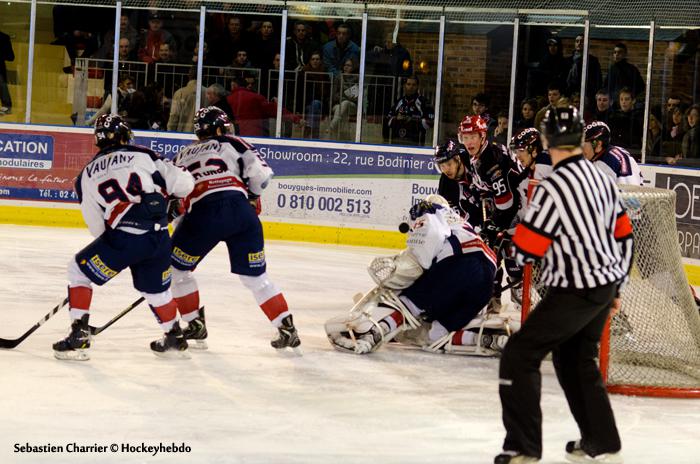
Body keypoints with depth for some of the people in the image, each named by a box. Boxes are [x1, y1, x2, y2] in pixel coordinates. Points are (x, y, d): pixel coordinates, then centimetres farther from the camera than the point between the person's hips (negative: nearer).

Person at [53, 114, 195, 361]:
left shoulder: (86, 175, 14)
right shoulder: (143, 155, 10)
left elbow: (97, 227, 15)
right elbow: (183, 183, 4)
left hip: (123, 237, -2)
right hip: (160, 236, 2)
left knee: (79, 271, 16)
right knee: (155, 288, 28)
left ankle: (78, 335, 7)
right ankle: (175, 338, 38)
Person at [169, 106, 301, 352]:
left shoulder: (183, 155, 27)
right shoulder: (232, 144, 19)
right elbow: (261, 174, 5)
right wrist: (252, 196, 25)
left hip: (203, 214, -1)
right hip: (240, 210, 1)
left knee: (176, 268, 20)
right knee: (256, 277, 11)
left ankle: (195, 324, 20)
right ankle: (287, 328, 6)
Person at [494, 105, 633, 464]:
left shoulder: (553, 188, -20)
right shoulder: (601, 178, 6)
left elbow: (526, 249, -17)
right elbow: (623, 235, 14)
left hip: (574, 293, -8)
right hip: (605, 287, 8)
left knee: (520, 355, -3)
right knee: (576, 359, 23)